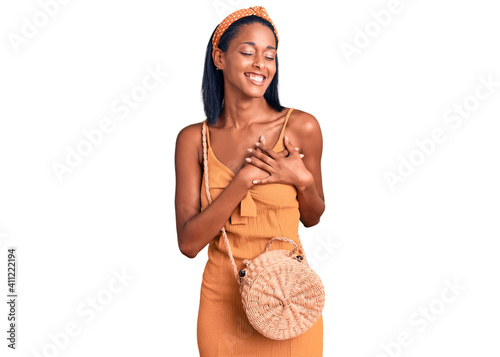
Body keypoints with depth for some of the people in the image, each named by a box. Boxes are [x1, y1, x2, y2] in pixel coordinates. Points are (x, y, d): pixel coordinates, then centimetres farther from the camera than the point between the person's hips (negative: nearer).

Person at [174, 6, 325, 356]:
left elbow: (312, 218, 6)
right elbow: (189, 242, -12)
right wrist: (244, 180, -20)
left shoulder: (301, 127, -8)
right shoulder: (193, 139, -6)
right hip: (223, 301, 1)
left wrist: (302, 179, -14)